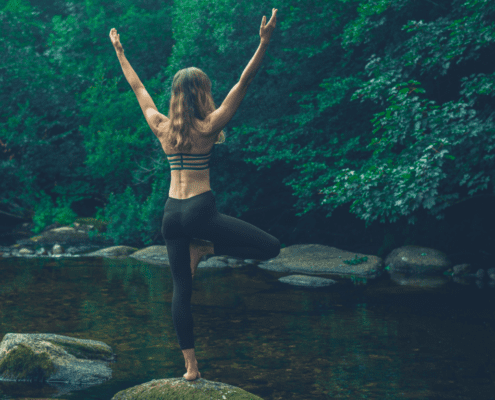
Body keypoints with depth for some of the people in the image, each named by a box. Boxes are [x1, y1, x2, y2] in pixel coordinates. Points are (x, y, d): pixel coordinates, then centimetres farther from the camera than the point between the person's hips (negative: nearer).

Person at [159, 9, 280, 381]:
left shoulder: (163, 128, 5)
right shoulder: (208, 126, -6)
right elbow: (244, 82, -11)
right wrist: (264, 42, -14)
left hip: (171, 214, 6)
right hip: (201, 211, -6)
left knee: (181, 290, 10)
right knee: (271, 247, 0)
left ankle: (191, 365, 10)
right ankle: (204, 248, 0)